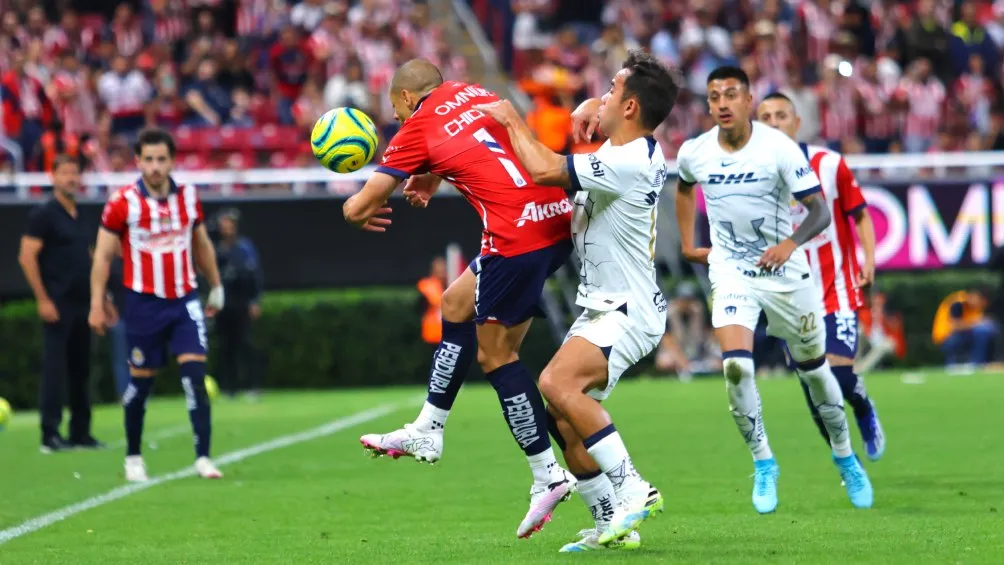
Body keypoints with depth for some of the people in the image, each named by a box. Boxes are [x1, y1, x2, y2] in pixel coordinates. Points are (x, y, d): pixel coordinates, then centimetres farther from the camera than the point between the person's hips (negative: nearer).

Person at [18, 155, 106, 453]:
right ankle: (50, 434, -6)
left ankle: (81, 432, 15)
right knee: (55, 368, -8)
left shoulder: (80, 219, 16)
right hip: (58, 305, -7)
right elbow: (27, 257, -11)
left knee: (80, 369, 9)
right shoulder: (44, 215, -6)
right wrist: (43, 299, -16)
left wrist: (102, 298, 20)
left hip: (81, 304, 7)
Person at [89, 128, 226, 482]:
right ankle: (133, 458, 23)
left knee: (195, 374, -10)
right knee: (141, 380, 5)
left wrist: (216, 287, 24)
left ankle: (203, 457, -12)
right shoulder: (123, 203, -8)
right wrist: (97, 305, -6)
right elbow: (103, 256, -3)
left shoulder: (189, 198, 4)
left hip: (184, 301, 2)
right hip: (143, 304, -2)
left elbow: (202, 246, 19)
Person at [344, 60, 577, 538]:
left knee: (495, 354, 2)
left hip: (517, 235, -8)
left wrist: (360, 213, 28)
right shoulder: (472, 94, 17)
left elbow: (357, 208, 6)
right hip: (558, 217, 8)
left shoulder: (418, 130, 0)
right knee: (457, 303, 21)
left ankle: (547, 475, 2)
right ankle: (427, 431, 27)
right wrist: (430, 179, 38)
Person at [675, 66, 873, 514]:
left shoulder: (779, 148, -18)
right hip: (730, 272, 1)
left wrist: (791, 243, -35)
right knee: (735, 365, -19)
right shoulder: (693, 153, -6)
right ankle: (763, 463, -2)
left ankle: (845, 457, 33)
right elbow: (683, 188, 19)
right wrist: (687, 244, 16)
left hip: (785, 272, -1)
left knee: (814, 368, 11)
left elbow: (820, 210, -18)